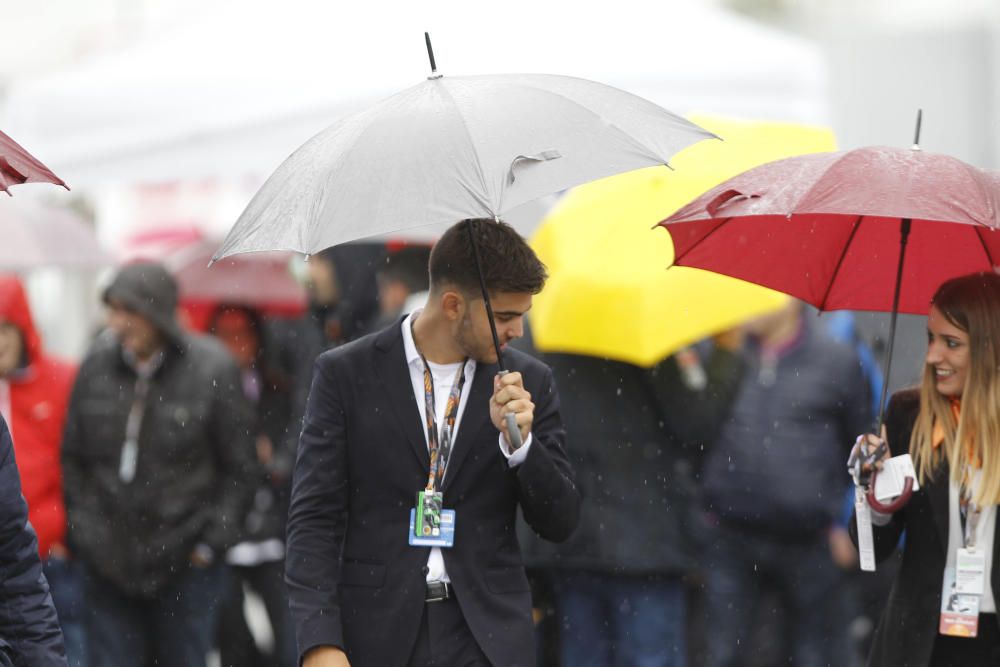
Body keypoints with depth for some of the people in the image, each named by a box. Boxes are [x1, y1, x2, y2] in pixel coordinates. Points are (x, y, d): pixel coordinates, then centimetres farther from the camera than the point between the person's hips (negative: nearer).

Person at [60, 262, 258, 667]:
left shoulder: (212, 369, -8)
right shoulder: (97, 365, 1)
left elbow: (240, 470, -1)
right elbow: (73, 458, 11)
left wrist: (212, 541, -5)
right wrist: (82, 531, 6)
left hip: (184, 562, -3)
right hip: (109, 564, 3)